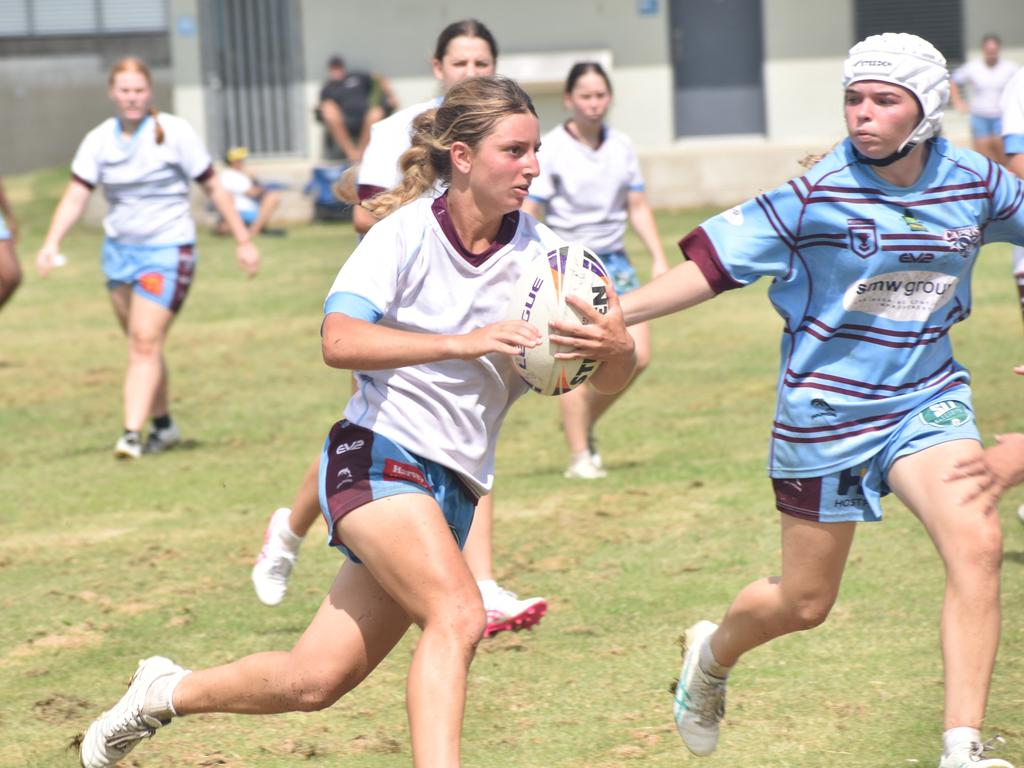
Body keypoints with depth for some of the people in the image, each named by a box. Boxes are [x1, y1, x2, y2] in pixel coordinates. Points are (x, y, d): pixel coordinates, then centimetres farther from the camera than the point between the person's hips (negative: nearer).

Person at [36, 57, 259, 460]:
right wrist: (52, 242, -20)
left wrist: (243, 240, -1)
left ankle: (132, 433, -20)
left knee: (145, 343, -15)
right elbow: (76, 195, -5)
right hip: (119, 249, 5)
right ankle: (163, 425, 28)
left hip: (167, 249, -5)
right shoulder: (99, 140, 1)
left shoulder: (174, 133, -8)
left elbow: (214, 187, -2)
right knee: (140, 345, 12)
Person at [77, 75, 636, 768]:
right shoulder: (407, 232, -9)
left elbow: (614, 377, -3)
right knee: (458, 616, -30)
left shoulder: (540, 254, -1)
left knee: (312, 683, 7)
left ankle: (170, 693, 33)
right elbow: (340, 341, -23)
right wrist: (462, 343, -33)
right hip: (377, 456, -5)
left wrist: (615, 346, -27)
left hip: (454, 489, 5)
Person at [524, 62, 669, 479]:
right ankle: (579, 456, 0)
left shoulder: (621, 146, 7)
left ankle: (585, 423, 20)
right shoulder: (550, 150, -9)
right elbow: (528, 215, -10)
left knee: (637, 355, -3)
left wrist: (659, 259, 8)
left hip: (613, 260, 5)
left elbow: (638, 206, 14)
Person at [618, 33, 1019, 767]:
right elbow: (713, 262, -14)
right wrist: (610, 313, -22)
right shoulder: (815, 196, -17)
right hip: (827, 411, -2)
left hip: (927, 396, 2)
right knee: (805, 603, 9)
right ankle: (713, 653, 45)